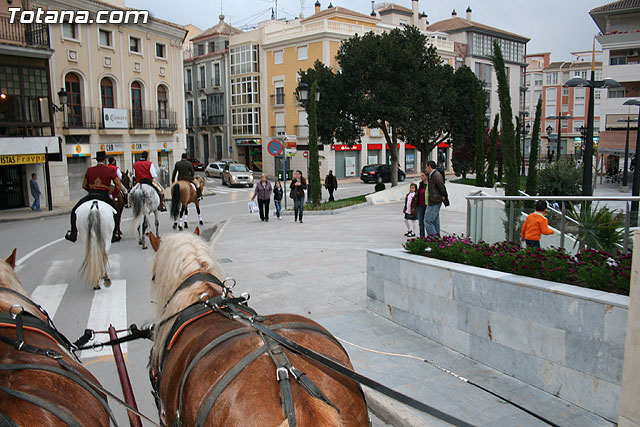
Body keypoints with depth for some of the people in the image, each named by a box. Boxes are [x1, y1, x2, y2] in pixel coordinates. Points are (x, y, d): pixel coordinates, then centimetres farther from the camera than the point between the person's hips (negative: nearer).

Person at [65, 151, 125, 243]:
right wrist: (125, 191, 23)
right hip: (104, 196, -1)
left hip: (91, 195, 1)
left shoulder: (89, 170, 9)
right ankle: (113, 236, 18)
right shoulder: (110, 170, 2)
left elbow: (84, 186, 19)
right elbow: (119, 185, 3)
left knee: (75, 211, 19)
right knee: (116, 213, 20)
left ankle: (73, 234, 15)